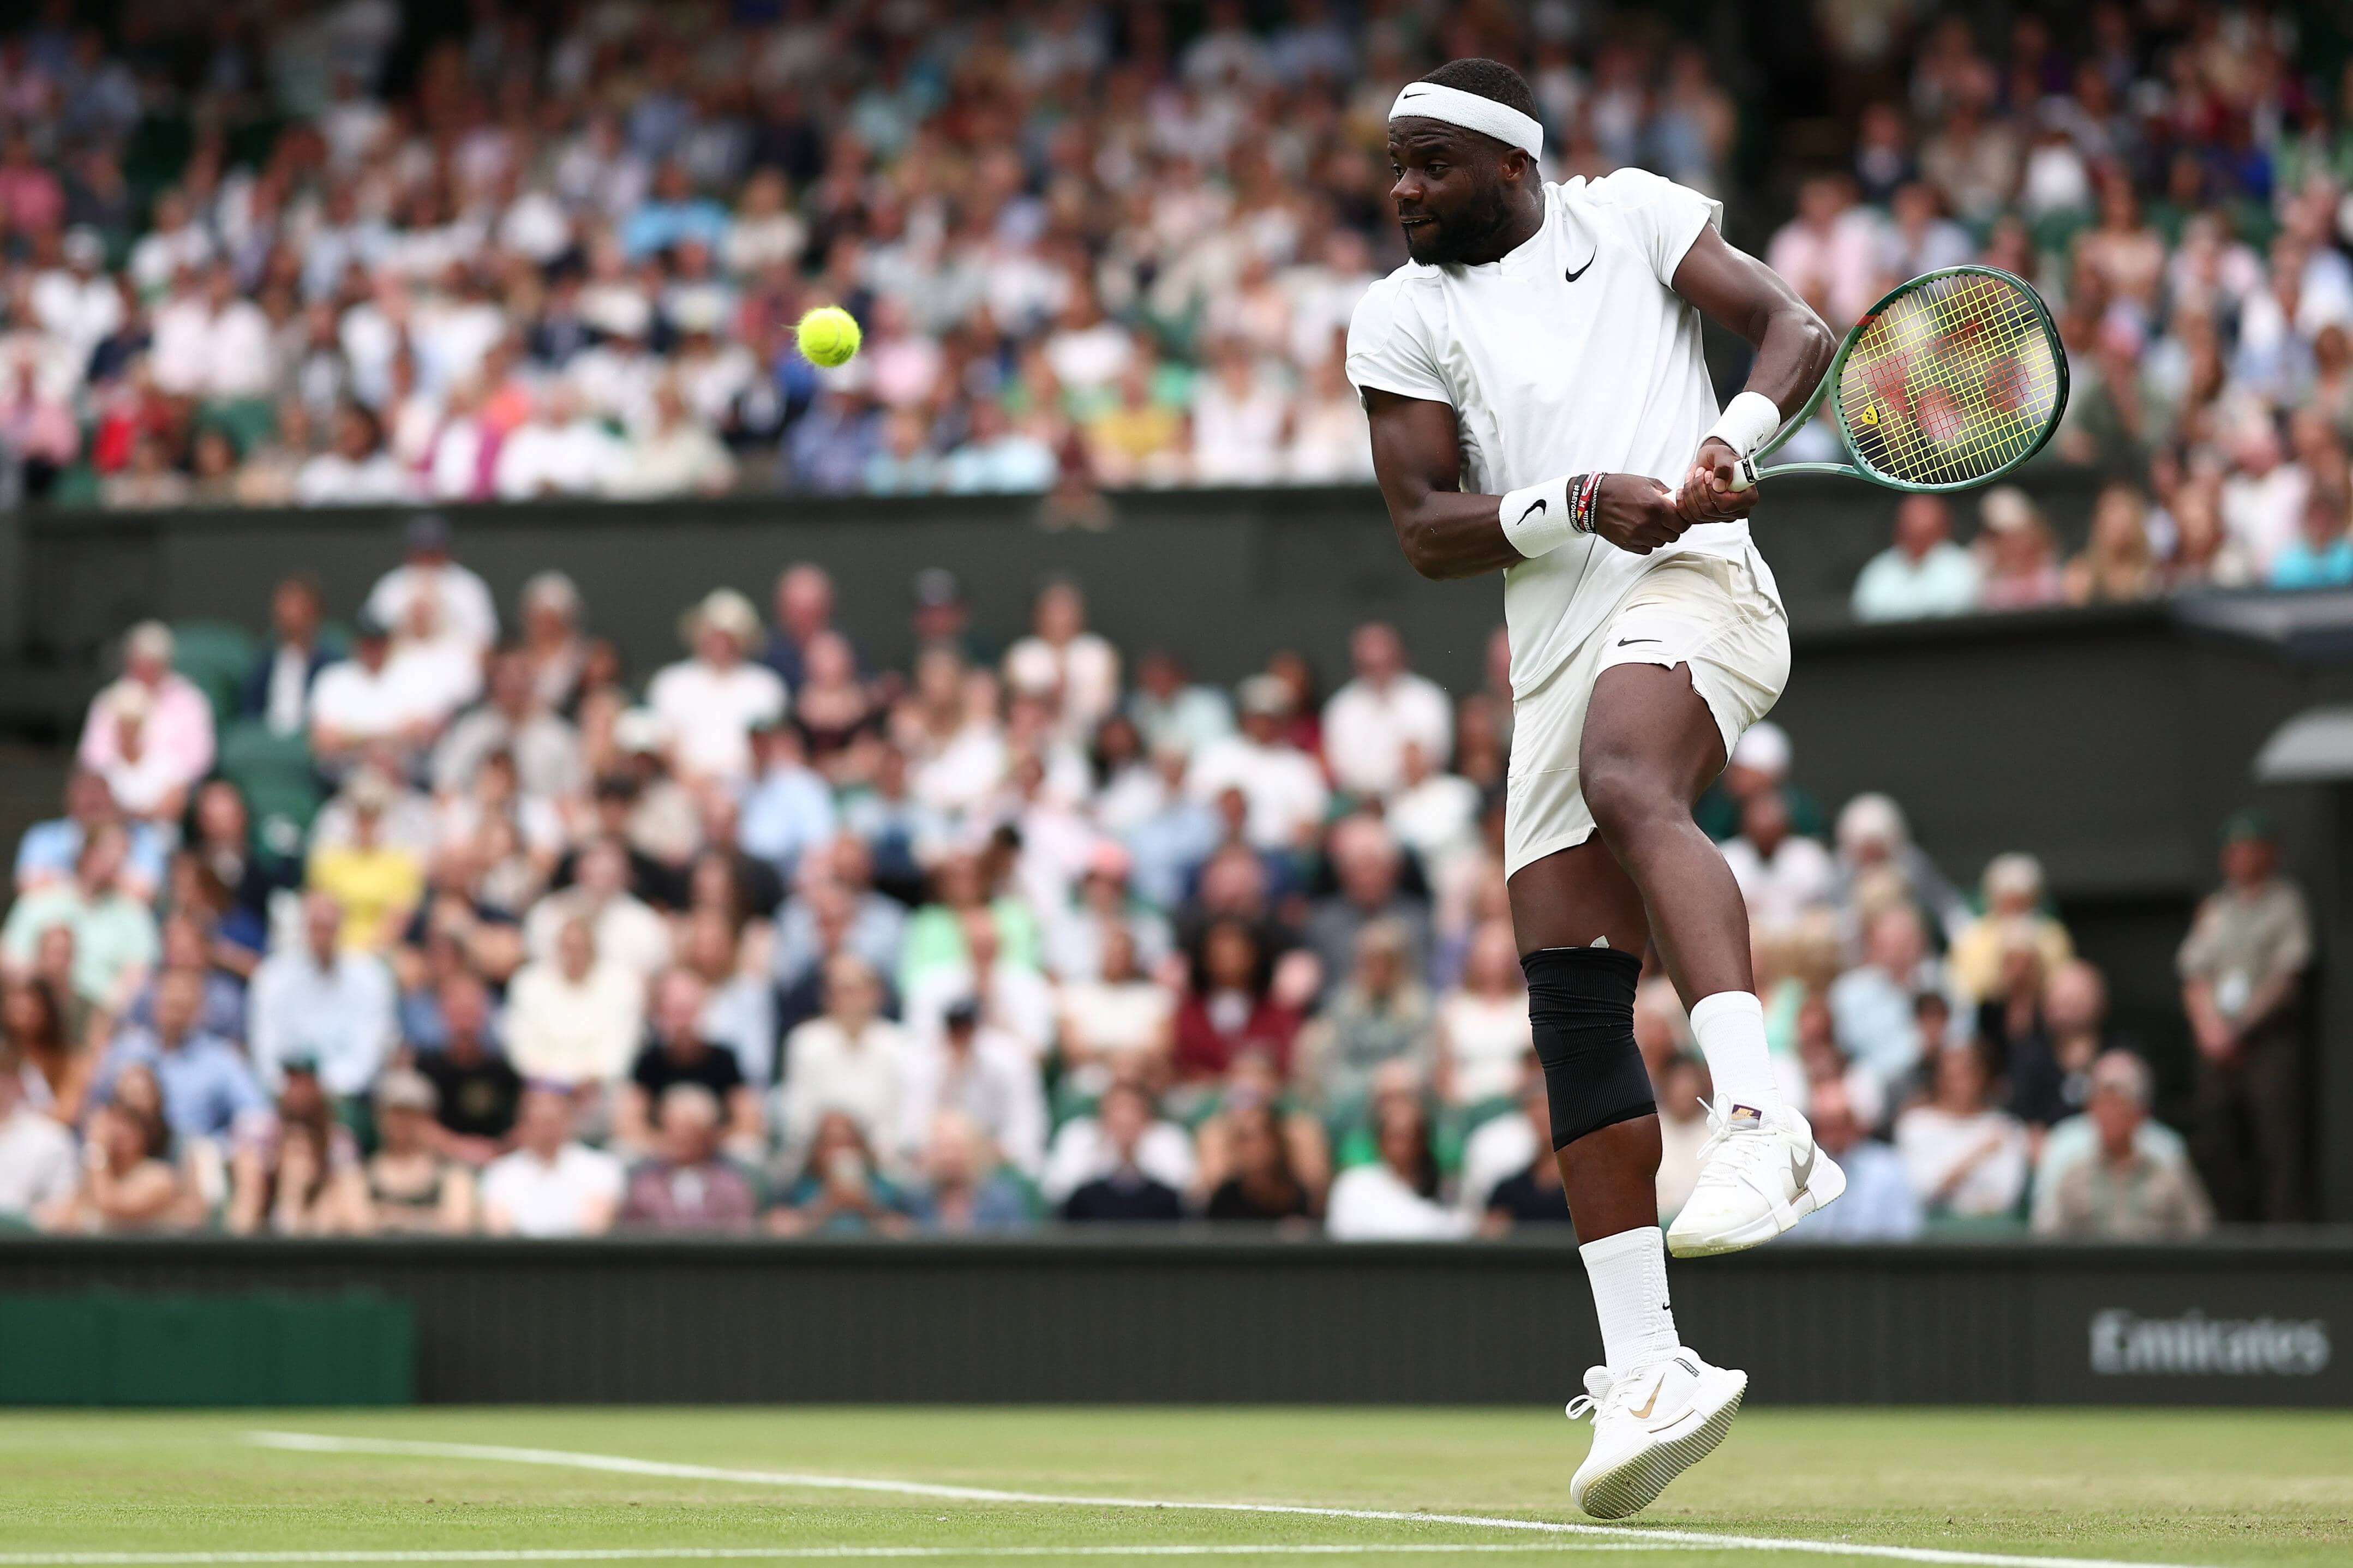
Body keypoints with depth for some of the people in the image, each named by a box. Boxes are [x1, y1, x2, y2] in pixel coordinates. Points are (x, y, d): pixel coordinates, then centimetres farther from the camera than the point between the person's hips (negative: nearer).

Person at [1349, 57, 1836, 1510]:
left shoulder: (1629, 215, 10)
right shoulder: (1400, 315, 13)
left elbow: (1796, 328, 6)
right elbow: (1424, 529, 4)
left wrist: (1734, 438, -14)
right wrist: (1579, 504, -13)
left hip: (1697, 589, -4)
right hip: (1555, 653, 4)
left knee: (1627, 781, -37)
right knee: (1571, 1000, -3)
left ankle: (1764, 1118, -49)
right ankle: (1648, 1371, -1)